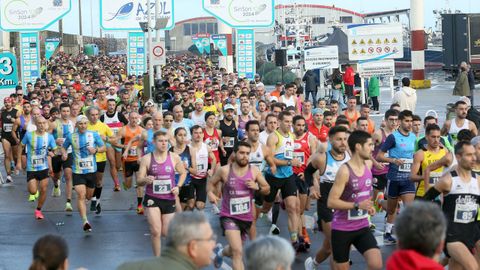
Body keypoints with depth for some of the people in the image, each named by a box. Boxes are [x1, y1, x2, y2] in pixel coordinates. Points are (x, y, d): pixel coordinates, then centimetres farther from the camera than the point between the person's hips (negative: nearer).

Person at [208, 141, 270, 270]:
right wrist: (211, 193, -14)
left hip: (246, 217, 4)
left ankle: (220, 252, 57)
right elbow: (211, 182, 6)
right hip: (229, 217, -4)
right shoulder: (224, 171, -11)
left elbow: (267, 189, 4)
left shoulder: (254, 171, -4)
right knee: (237, 252, -21)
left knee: (234, 250, 23)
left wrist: (257, 187, -17)